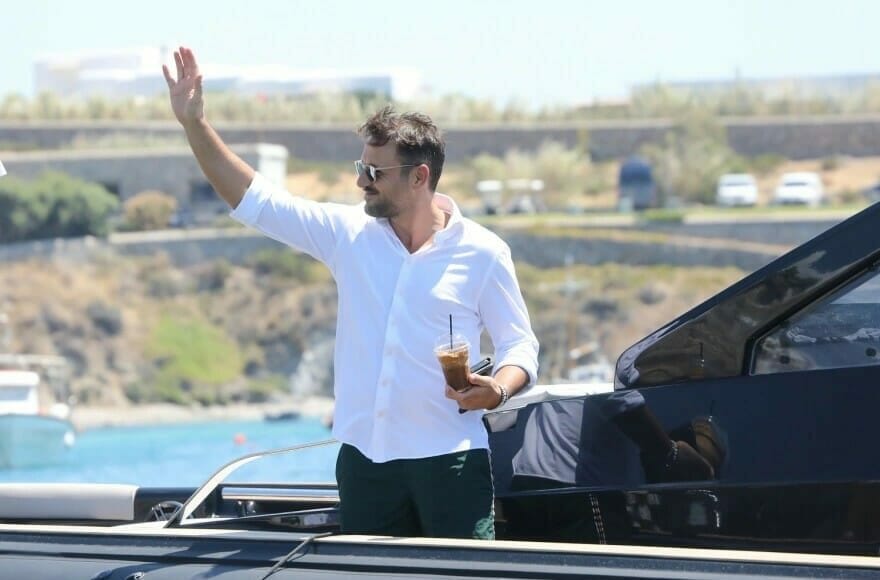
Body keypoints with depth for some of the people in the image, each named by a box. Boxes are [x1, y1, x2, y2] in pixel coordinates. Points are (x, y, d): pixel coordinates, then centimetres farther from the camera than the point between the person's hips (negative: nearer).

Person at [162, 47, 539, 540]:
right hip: (365, 457, 4)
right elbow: (257, 201, 5)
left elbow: (520, 344, 4)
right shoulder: (348, 234, 6)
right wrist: (195, 124, -2)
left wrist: (499, 389, -18)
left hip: (450, 460, -4)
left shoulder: (482, 253, -2)